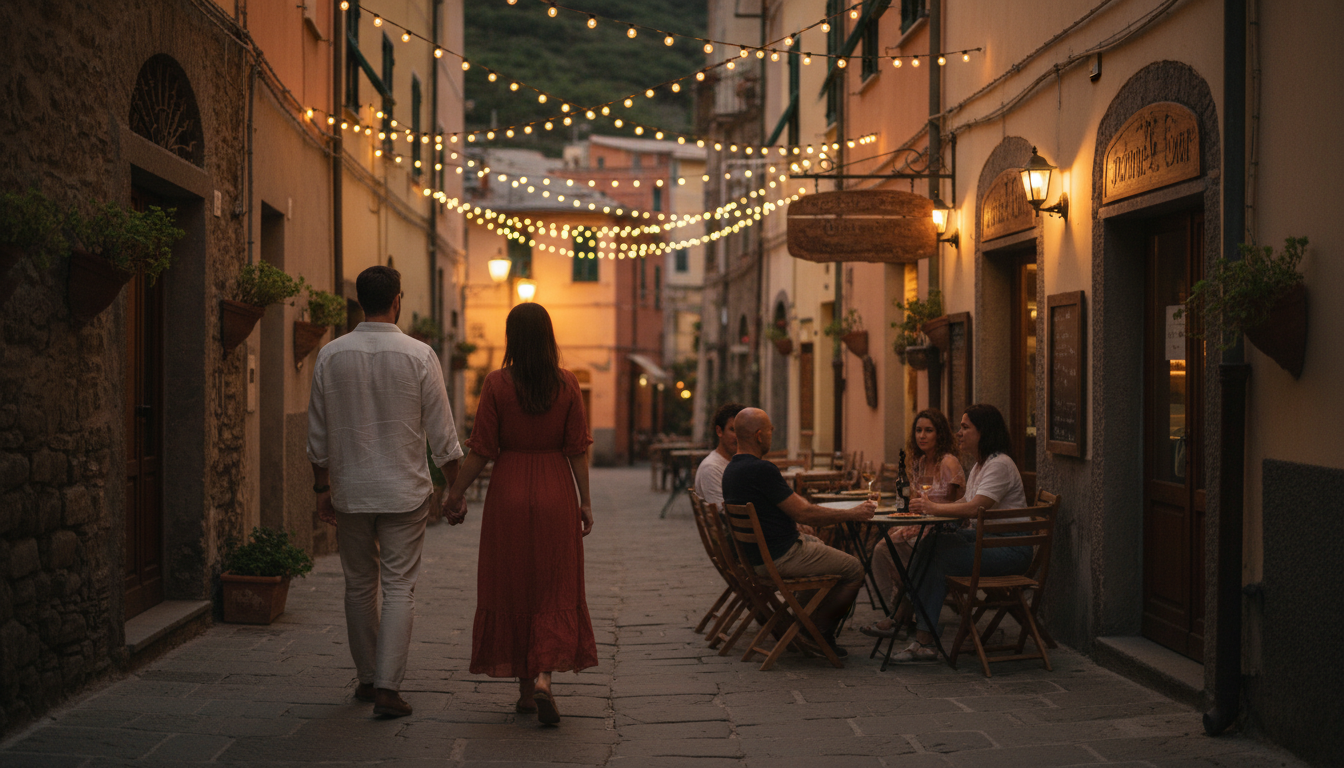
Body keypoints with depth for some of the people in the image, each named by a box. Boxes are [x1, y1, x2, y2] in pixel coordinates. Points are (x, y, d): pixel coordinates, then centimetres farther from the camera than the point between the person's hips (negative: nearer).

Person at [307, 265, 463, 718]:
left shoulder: (331, 356, -1)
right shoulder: (419, 356, -8)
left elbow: (318, 434, 4)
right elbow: (441, 433, -5)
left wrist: (321, 488, 14)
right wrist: (455, 486, 5)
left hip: (350, 490, 3)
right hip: (405, 492, -2)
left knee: (359, 586, 14)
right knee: (399, 588, 1)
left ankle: (367, 679, 24)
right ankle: (387, 687, -6)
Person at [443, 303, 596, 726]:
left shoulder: (497, 384, -6)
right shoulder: (567, 383, -2)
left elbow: (481, 449, -6)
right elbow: (578, 448, -1)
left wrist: (456, 494, 5)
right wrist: (585, 500, 7)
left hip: (509, 492, -1)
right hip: (556, 493, 1)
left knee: (512, 588, 10)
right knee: (555, 590, 8)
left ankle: (525, 689, 15)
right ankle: (544, 677, -11)